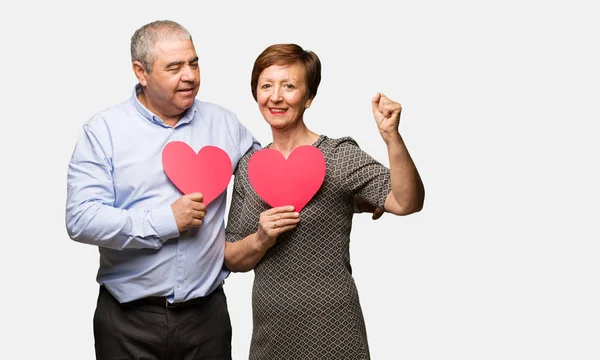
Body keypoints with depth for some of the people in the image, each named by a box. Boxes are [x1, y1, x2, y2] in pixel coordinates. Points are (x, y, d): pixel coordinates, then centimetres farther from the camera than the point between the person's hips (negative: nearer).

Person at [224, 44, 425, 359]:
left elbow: (406, 203, -22)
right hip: (268, 332, 4)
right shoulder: (249, 166, 4)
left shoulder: (338, 156, -8)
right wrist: (261, 239, -14)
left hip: (329, 332, -4)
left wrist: (391, 136, -34)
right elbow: (232, 260, 6)